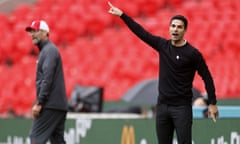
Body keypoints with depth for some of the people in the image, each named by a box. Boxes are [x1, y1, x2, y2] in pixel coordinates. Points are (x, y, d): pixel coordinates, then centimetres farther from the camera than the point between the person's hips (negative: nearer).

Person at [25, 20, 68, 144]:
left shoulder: (49, 50, -9)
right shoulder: (45, 50, 23)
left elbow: (47, 79, -18)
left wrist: (39, 103, -22)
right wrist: (40, 103, 21)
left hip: (50, 105, -10)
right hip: (59, 105, 10)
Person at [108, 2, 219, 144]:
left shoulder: (192, 53, -8)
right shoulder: (163, 45, 5)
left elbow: (207, 77, -4)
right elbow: (141, 32, 9)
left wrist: (212, 103, -6)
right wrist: (122, 15, 8)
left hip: (182, 107, -5)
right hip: (163, 105, 5)